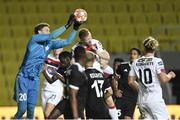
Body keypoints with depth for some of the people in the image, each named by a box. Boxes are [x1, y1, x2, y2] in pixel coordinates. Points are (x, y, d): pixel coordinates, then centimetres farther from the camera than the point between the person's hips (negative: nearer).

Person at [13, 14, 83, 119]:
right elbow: (52, 36, -18)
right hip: (23, 78, -6)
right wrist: (67, 25, -17)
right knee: (22, 109, -13)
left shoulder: (50, 44, 10)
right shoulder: (34, 39, -8)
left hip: (35, 80, 6)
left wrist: (75, 28, -1)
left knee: (31, 110, 3)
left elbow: (68, 41, 10)